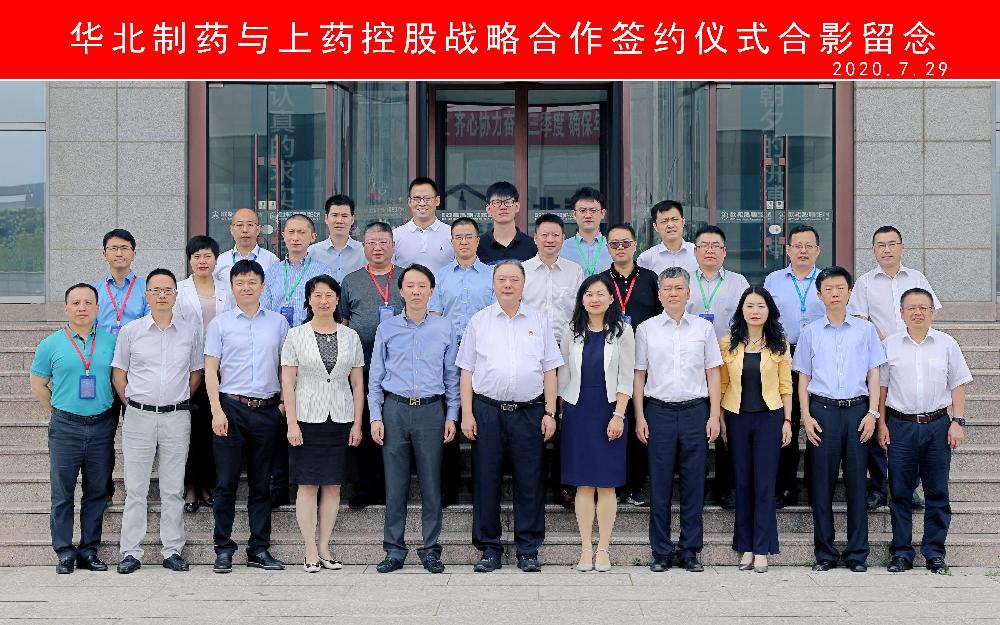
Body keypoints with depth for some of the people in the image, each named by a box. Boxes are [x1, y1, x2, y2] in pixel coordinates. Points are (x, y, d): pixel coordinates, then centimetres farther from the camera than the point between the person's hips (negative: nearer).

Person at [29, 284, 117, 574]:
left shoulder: (111, 341, 5)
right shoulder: (51, 344, 1)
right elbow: (38, 385, 9)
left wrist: (118, 410, 9)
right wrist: (58, 412, 7)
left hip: (102, 427, 2)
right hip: (65, 428, -2)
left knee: (97, 492, 7)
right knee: (62, 493, 1)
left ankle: (89, 550, 16)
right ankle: (65, 552, 10)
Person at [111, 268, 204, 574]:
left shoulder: (191, 332, 5)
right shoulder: (130, 331, 3)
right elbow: (118, 374, 8)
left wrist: (179, 401, 7)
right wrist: (133, 405, 2)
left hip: (177, 417, 1)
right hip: (139, 416, -1)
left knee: (173, 489, 5)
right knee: (135, 488, 2)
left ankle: (172, 550, 12)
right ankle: (131, 552, 7)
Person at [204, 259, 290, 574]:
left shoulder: (278, 323, 10)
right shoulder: (220, 323, 4)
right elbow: (211, 370, 2)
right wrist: (217, 411, -8)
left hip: (267, 409, 2)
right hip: (231, 407, -2)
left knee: (261, 483, 7)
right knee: (226, 482, -1)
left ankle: (260, 548, 13)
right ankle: (223, 549, 6)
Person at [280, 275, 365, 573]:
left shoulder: (350, 336, 8)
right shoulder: (296, 335, 1)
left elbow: (358, 384, 9)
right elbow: (287, 383, -1)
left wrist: (357, 423, 3)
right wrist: (292, 423, -8)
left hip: (340, 419, 2)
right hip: (307, 419, -2)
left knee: (333, 485, 5)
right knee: (308, 485, -1)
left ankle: (324, 548, 13)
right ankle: (310, 551, 4)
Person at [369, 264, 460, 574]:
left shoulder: (444, 329, 7)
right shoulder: (387, 329, 7)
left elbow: (452, 376, 10)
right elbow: (375, 376, 8)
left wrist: (451, 416, 4)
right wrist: (375, 417, 1)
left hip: (431, 410, 0)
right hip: (395, 409, 0)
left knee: (431, 483, 2)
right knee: (395, 483, 2)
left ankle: (431, 548, 11)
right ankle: (394, 549, 11)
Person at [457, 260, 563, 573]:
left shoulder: (538, 321, 9)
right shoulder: (479, 321, 8)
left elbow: (549, 371, 9)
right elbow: (467, 371, 7)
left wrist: (550, 413, 2)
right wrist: (467, 414, -1)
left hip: (529, 412, 0)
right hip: (487, 410, 0)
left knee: (529, 482, 2)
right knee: (486, 481, 3)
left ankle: (528, 551, 11)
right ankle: (489, 549, 12)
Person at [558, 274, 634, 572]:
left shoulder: (622, 331, 2)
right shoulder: (573, 332, 8)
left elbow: (626, 378, -1)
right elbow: (563, 374, 11)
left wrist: (618, 415, -9)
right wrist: (557, 412, 6)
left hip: (609, 411, -2)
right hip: (577, 411, 2)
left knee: (606, 484, -1)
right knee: (583, 484, 2)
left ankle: (603, 548, 5)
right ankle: (586, 548, 8)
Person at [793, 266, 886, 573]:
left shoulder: (865, 329, 8)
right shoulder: (810, 332, 8)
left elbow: (874, 375, 8)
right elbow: (803, 378, 9)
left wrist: (872, 413, -2)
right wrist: (806, 417, 0)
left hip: (857, 409, 0)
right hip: (822, 410, 0)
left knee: (856, 481, 1)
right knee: (822, 482, 1)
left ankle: (857, 553, 9)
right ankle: (825, 552, 9)